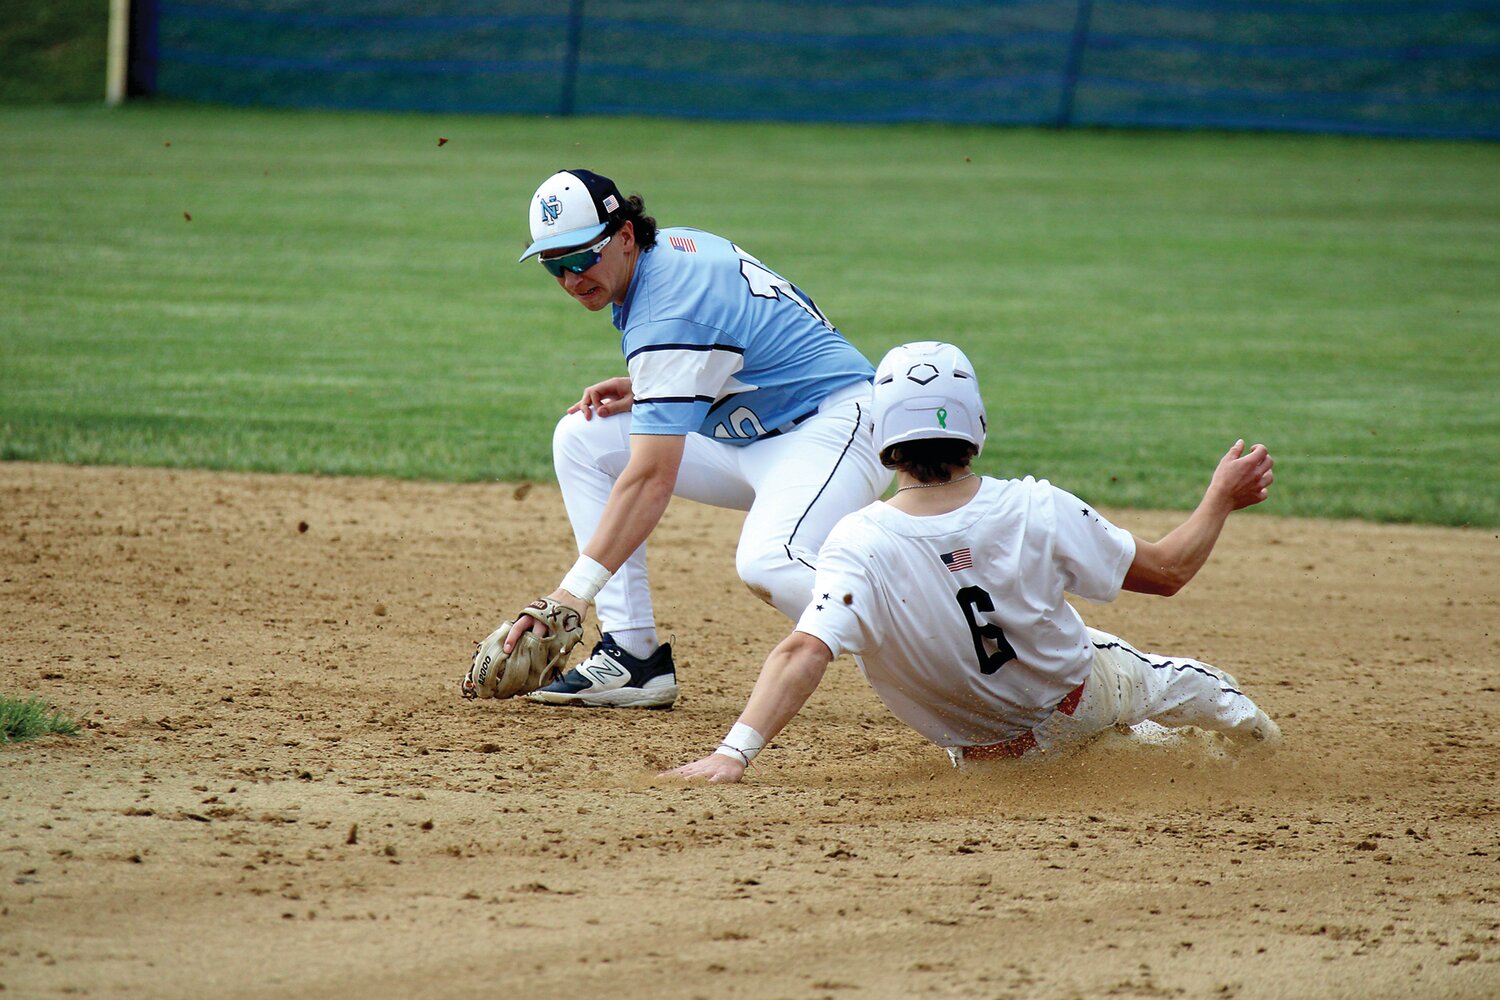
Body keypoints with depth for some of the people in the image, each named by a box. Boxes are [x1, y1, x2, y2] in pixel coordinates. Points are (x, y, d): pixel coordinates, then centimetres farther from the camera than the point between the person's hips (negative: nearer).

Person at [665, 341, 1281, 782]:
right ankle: (1243, 723, 64)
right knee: (1161, 675, 36)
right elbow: (1167, 571, -15)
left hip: (981, 744, 0)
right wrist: (1222, 499, 1)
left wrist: (734, 753, -50)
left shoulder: (860, 545, -32)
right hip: (1081, 698, 0)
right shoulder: (1039, 512, -28)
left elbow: (804, 651, -45)